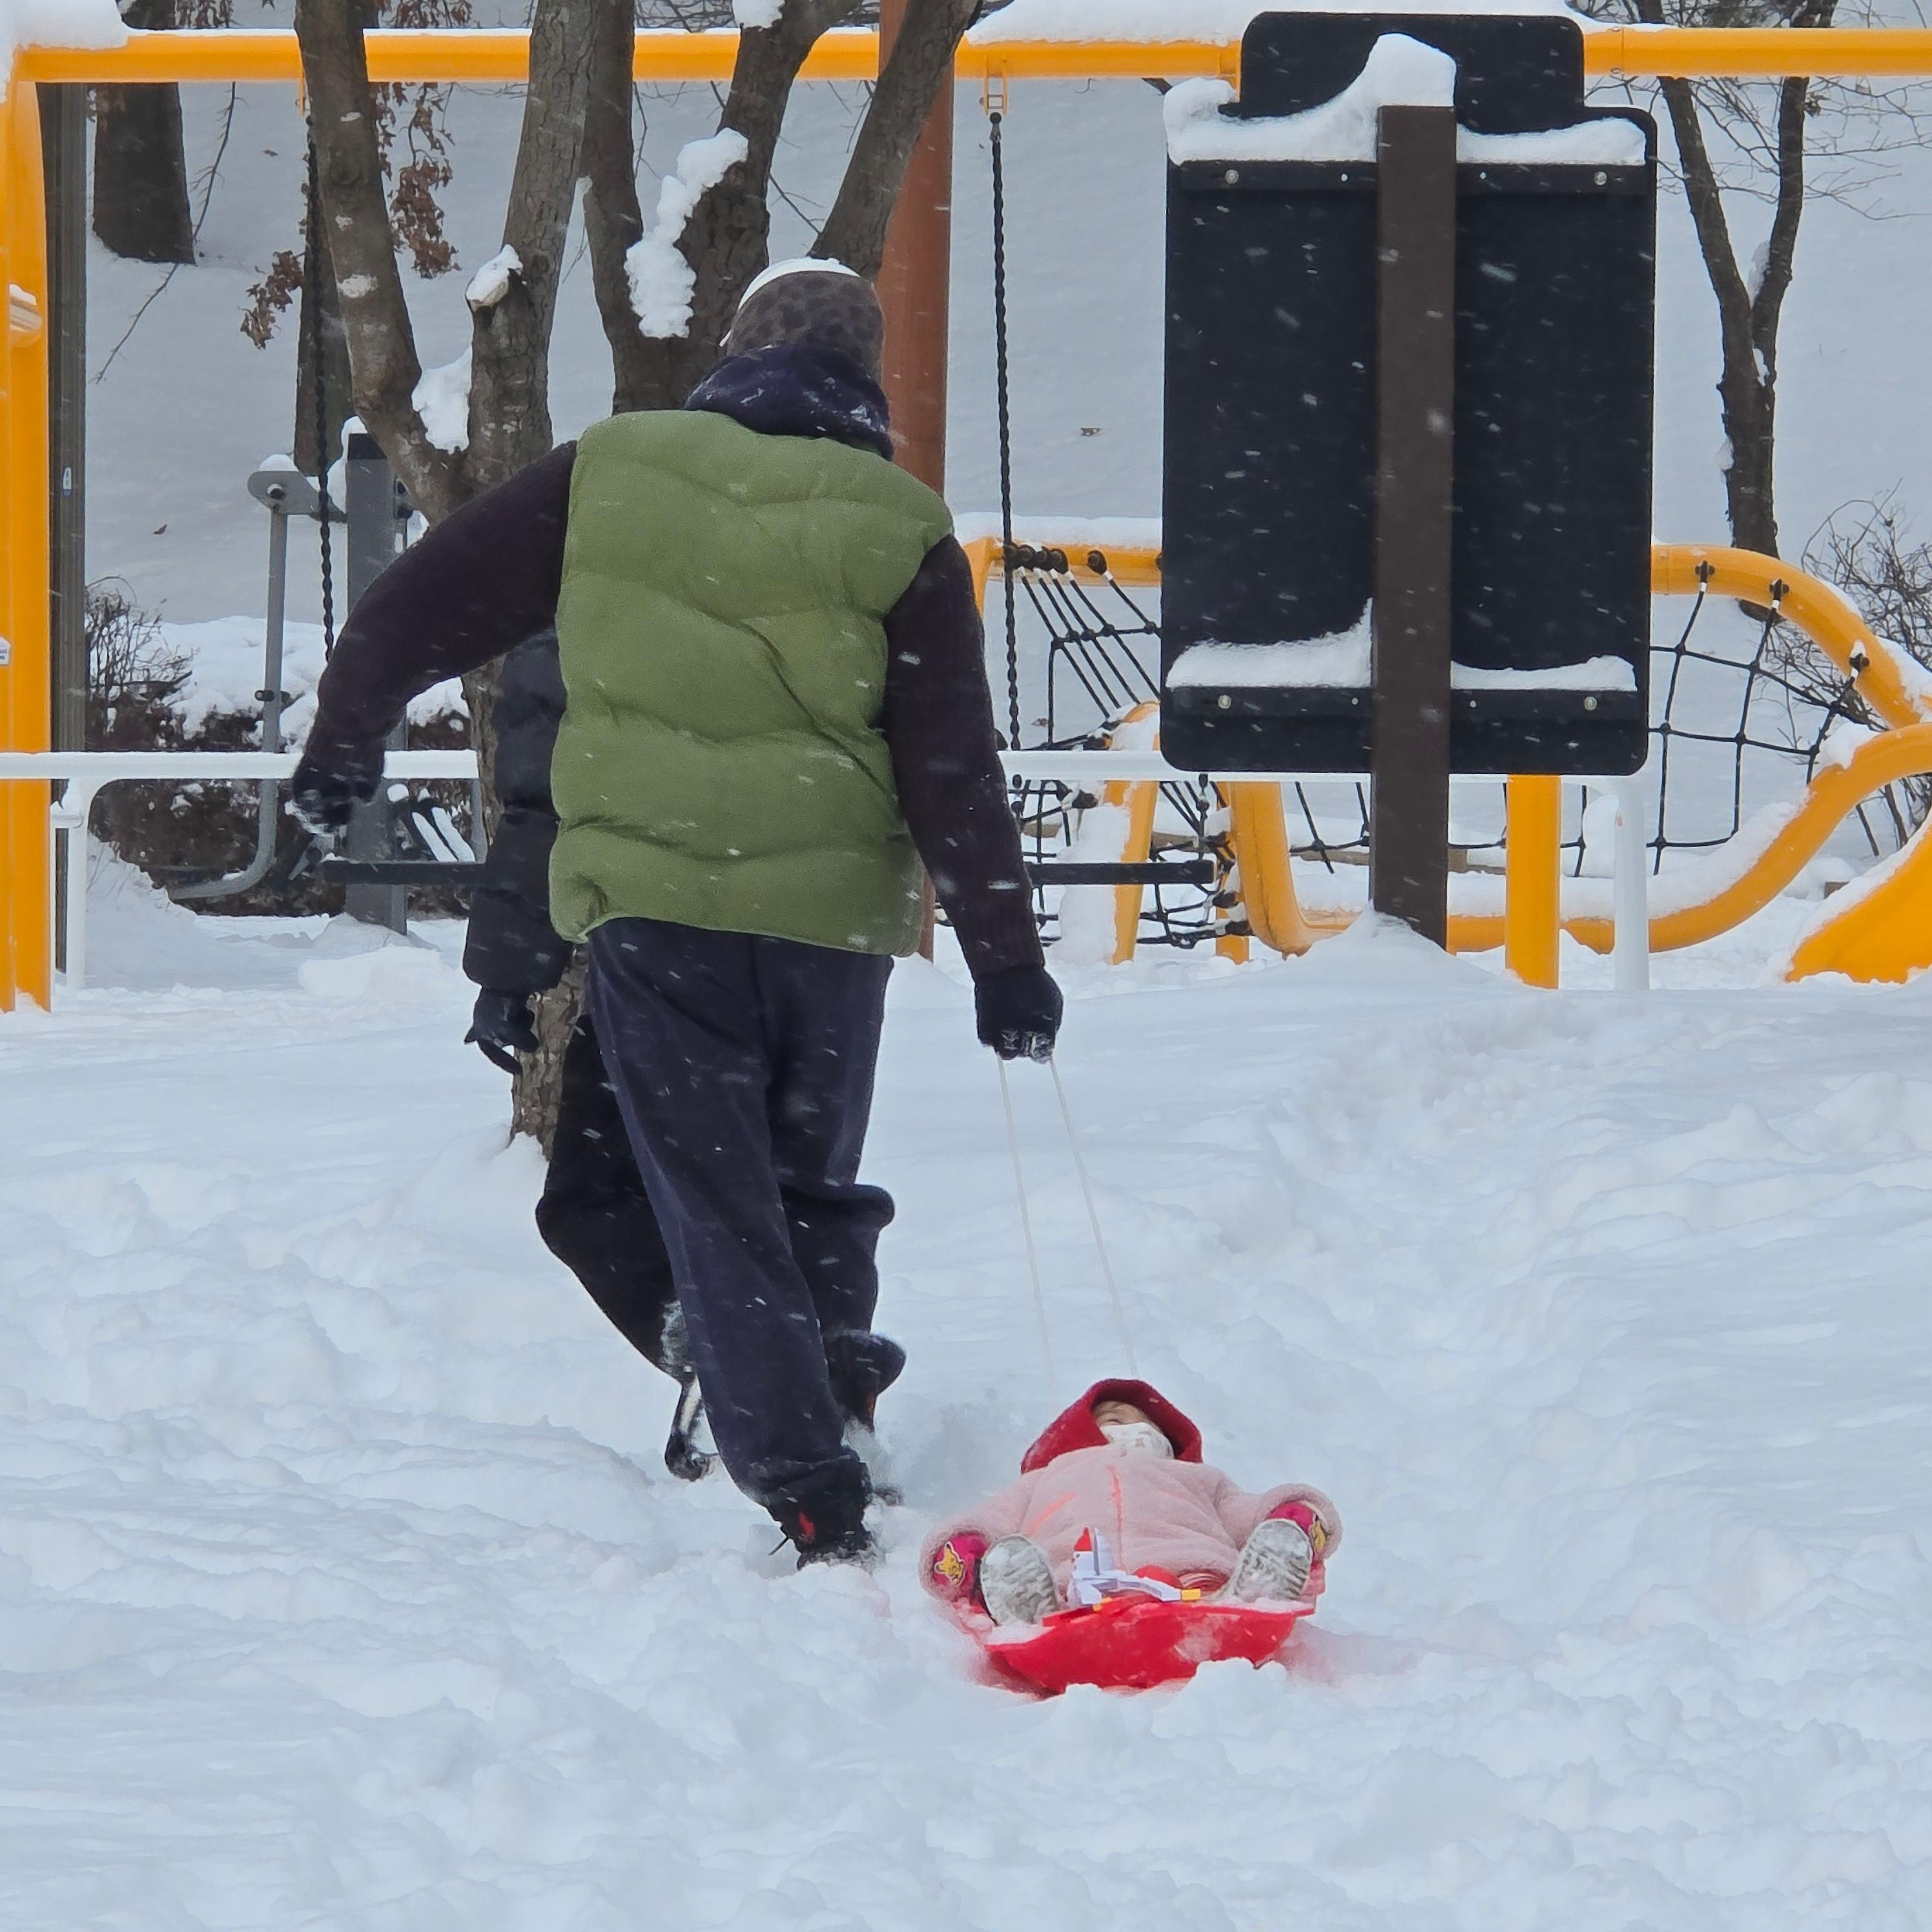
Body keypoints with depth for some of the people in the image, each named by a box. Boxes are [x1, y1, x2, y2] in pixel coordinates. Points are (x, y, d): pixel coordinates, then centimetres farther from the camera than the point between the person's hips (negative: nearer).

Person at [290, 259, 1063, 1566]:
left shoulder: (609, 475, 2)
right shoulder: (901, 529, 0)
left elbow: (420, 609, 8)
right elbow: (955, 773, -2)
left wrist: (344, 749, 24)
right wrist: (1008, 965, 4)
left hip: (648, 905, 0)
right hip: (831, 909, 0)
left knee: (718, 1212, 2)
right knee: (817, 1187, 23)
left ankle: (806, 1489, -7)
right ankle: (835, 1358, 8)